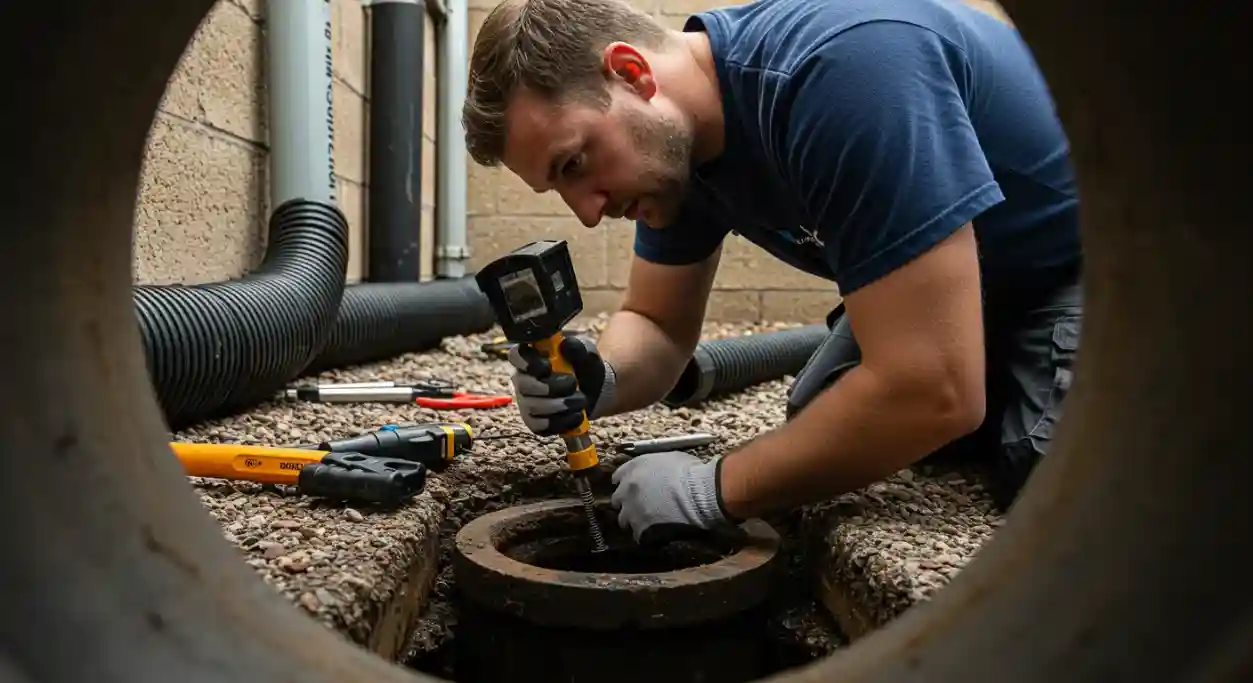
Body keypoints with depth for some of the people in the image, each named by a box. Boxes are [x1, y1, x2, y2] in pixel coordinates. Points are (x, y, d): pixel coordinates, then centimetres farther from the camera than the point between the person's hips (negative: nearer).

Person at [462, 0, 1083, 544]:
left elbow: (933, 392, -39)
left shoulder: (843, 71, -37)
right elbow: (657, 323, 0)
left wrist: (713, 491, -27)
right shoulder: (674, 138, -10)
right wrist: (598, 382, -23)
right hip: (968, 273, 7)